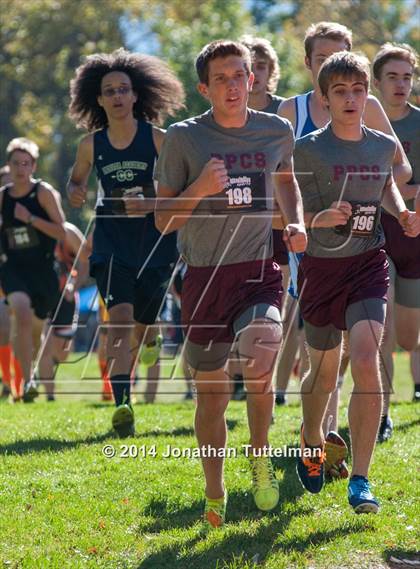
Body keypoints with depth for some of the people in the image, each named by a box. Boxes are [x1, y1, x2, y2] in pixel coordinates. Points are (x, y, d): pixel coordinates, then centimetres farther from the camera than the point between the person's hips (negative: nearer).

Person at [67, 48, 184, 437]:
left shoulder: (157, 139, -7)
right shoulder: (92, 144, 1)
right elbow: (77, 179, 18)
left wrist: (152, 204, -21)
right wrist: (74, 193, -6)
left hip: (155, 240, 0)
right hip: (112, 242, 1)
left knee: (143, 324, 10)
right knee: (120, 318, -18)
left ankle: (151, 338, 51)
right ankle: (122, 405, -23)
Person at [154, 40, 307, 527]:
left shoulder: (277, 131, 4)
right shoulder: (183, 137, -4)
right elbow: (163, 220, -1)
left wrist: (296, 222, 9)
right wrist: (201, 188, -18)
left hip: (258, 271, 0)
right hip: (204, 276, 0)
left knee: (260, 361, -27)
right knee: (211, 392, 8)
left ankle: (259, 456, 2)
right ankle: (215, 496, 28)